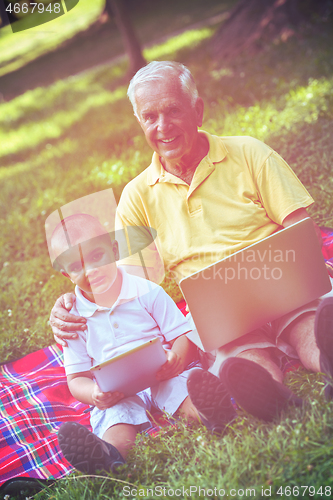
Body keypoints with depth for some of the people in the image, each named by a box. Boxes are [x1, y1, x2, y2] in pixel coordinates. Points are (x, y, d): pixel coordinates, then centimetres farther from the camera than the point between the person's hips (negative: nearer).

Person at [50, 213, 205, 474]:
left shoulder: (147, 292, 6)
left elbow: (184, 335, 4)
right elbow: (77, 378, 8)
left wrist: (177, 359, -21)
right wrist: (95, 393, -18)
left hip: (164, 377, 1)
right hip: (118, 392, -1)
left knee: (192, 389, -33)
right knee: (116, 414, -36)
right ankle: (111, 454, -66)